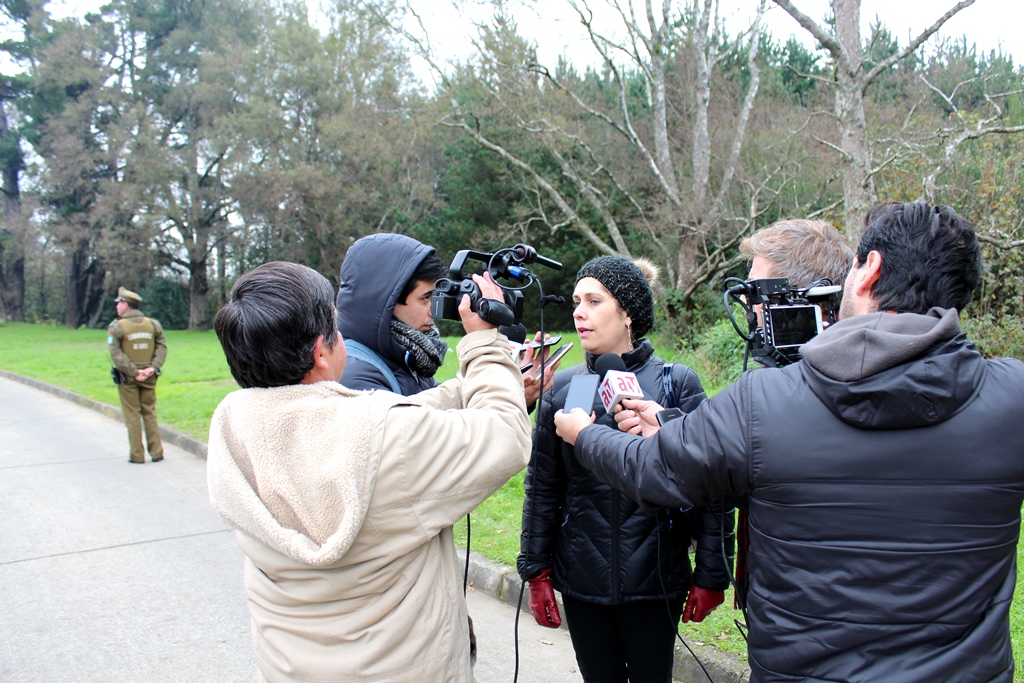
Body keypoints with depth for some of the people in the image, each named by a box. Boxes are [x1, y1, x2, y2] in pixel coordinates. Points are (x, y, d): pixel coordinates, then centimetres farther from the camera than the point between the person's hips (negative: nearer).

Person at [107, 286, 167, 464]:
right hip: (149, 377, 3)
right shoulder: (152, 324, 3)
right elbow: (162, 347, -1)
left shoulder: (116, 327, -8)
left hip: (127, 378, -3)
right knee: (150, 413, 11)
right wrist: (153, 367, -7)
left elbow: (116, 354, -15)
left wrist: (133, 372, -14)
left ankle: (137, 455, 9)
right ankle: (156, 453, 12)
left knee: (132, 416, 4)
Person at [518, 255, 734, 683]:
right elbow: (542, 487, 5)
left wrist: (711, 575, -5)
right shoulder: (563, 387, 1)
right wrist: (536, 570, 5)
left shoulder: (676, 382, -6)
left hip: (655, 581, -2)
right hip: (581, 580, 2)